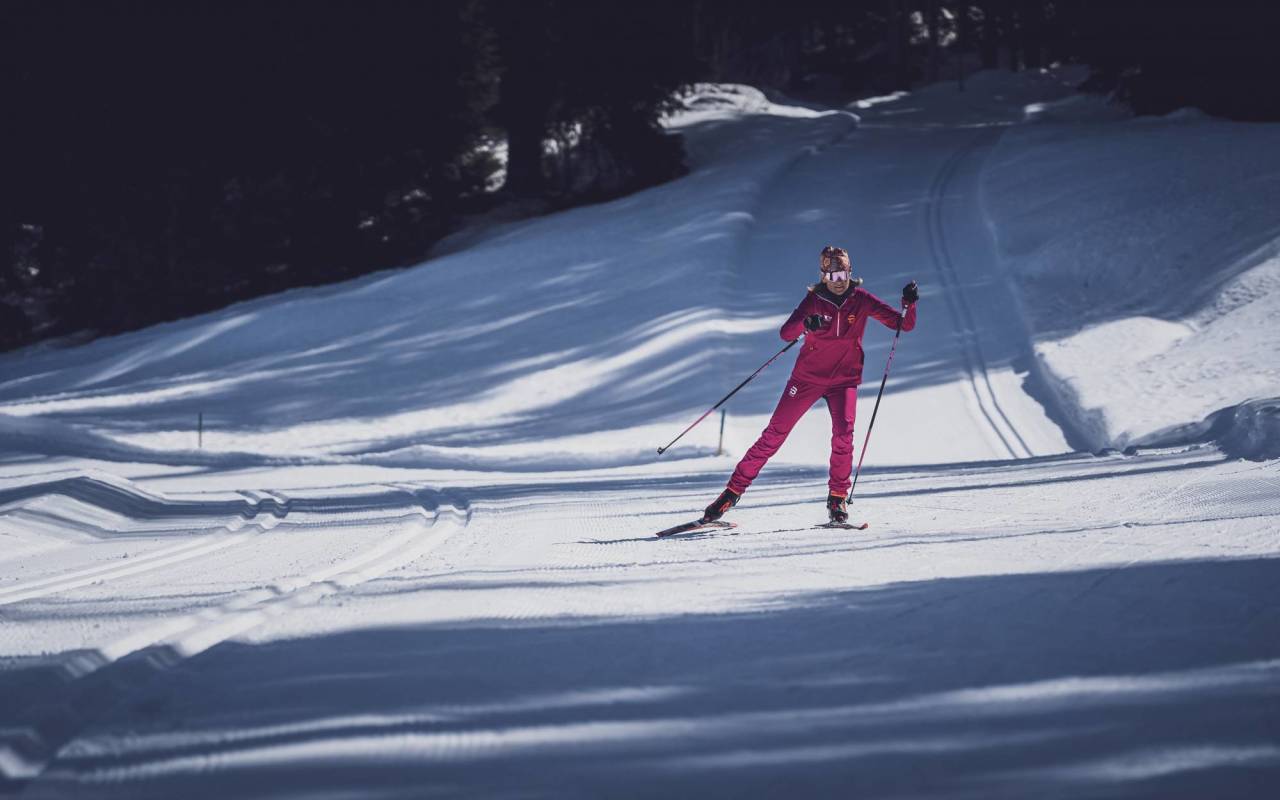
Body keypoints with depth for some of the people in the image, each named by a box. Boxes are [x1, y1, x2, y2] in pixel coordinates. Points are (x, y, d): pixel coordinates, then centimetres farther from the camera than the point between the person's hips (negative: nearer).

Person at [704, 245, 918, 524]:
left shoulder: (861, 300, -6)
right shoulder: (814, 300, -9)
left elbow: (904, 325, -6)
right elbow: (785, 333, -22)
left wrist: (909, 304, -27)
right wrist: (805, 324, -43)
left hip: (844, 380, 1)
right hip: (807, 377, -1)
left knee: (843, 432, -22)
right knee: (774, 434, -3)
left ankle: (838, 498, -6)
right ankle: (734, 490, 4)